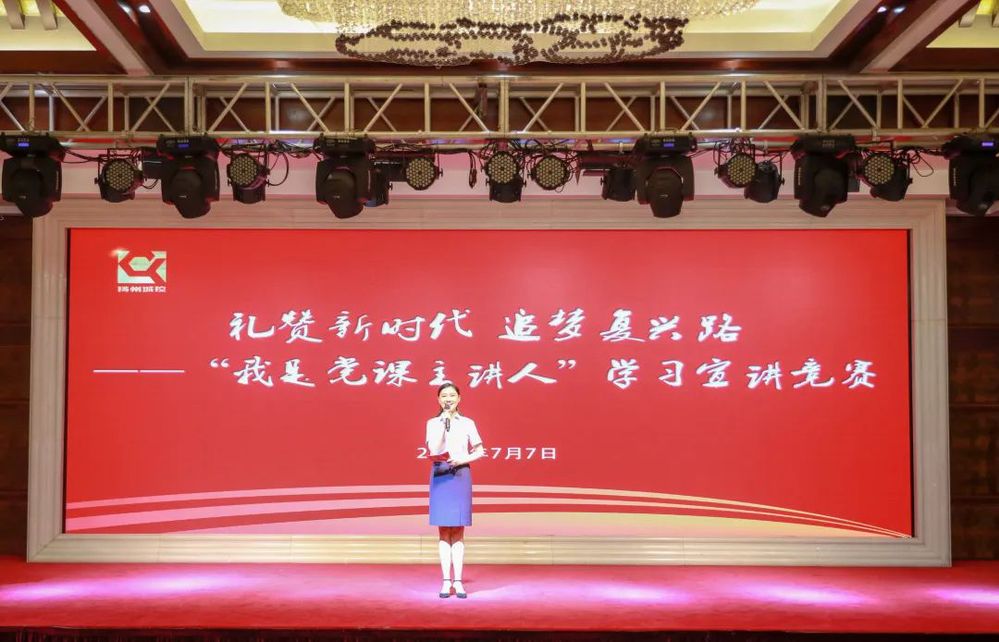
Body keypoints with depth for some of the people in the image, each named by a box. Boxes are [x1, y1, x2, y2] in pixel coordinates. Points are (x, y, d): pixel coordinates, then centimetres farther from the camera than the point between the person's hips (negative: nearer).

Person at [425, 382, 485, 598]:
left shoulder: (467, 423, 6)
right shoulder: (432, 423, 5)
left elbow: (479, 451, 8)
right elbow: (433, 450, -9)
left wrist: (463, 460, -8)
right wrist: (444, 424, -12)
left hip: (461, 475, 0)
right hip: (440, 476, 0)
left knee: (458, 531, 1)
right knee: (444, 530, 1)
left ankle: (458, 581, 3)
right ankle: (446, 581, 4)